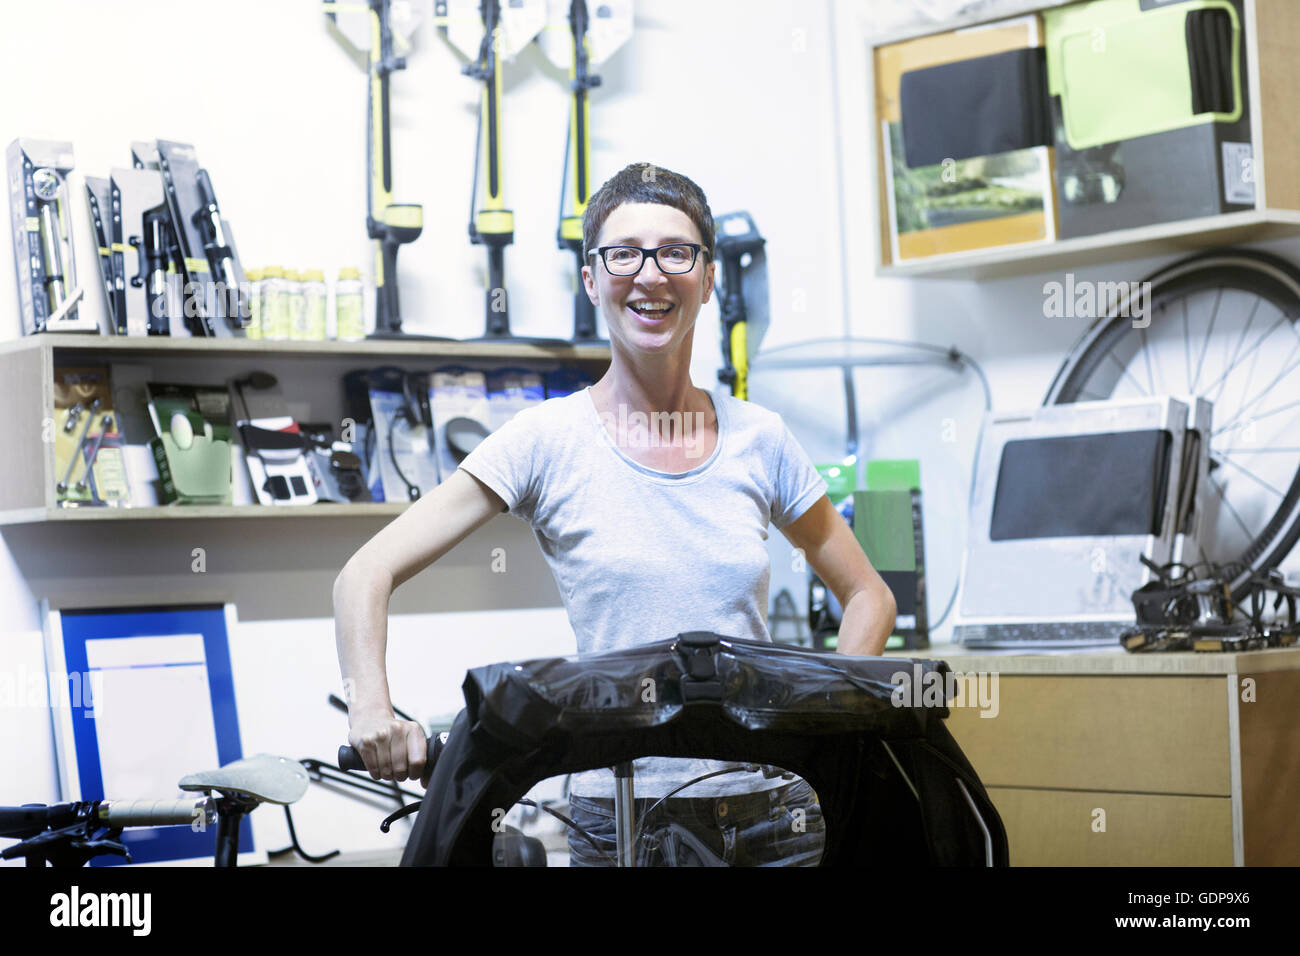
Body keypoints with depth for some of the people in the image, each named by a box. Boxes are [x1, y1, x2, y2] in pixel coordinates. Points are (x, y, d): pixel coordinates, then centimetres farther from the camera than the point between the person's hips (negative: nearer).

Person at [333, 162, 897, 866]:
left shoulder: (757, 439, 3)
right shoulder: (552, 439, -5)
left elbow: (868, 597, 14)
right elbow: (367, 575, -8)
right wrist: (371, 708, -25)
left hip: (774, 813, 3)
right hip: (622, 823, -2)